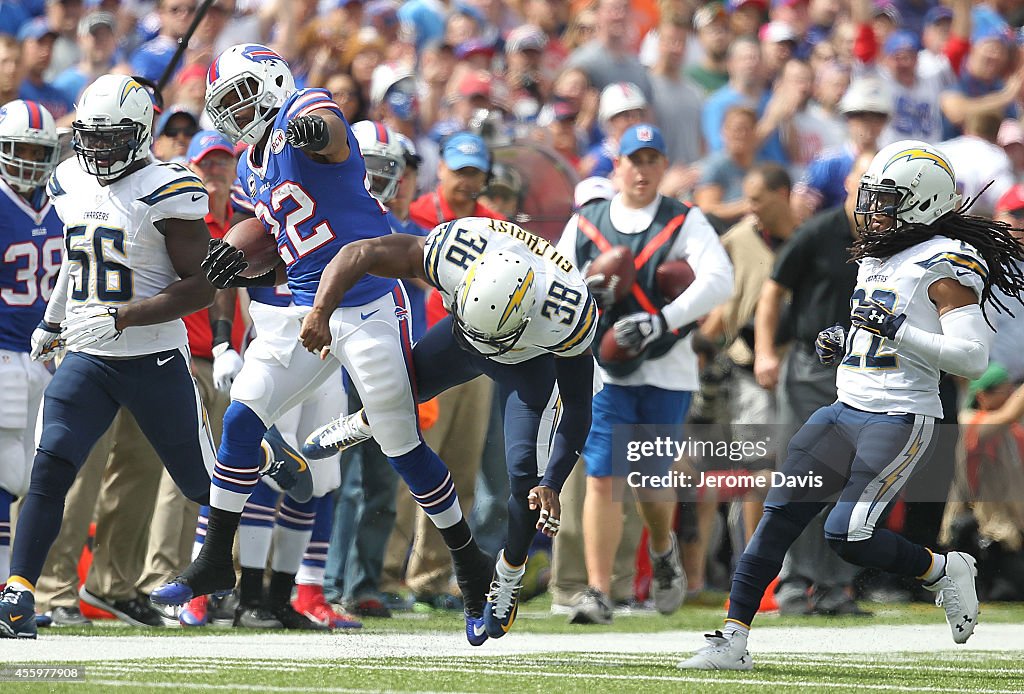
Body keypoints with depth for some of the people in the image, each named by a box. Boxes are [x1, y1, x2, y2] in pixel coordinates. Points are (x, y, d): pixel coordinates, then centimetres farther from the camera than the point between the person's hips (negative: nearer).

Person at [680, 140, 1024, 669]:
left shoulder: (944, 264, -11)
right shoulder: (875, 259, 16)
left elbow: (972, 358, -18)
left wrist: (895, 329, -23)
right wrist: (843, 347, 11)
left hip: (900, 421, -8)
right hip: (846, 409, 8)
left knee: (848, 536, -15)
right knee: (779, 515, -2)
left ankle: (943, 569, 11)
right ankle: (734, 639, -1)